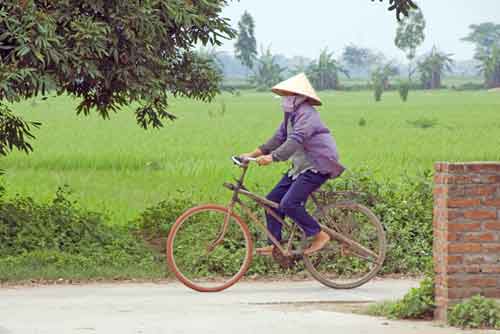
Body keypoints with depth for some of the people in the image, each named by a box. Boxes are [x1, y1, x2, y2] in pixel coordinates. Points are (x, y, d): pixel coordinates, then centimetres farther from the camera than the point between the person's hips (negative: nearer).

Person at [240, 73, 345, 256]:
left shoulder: (306, 114, -20)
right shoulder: (291, 115, 11)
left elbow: (295, 141, -32)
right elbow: (279, 138, 12)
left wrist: (271, 158, -41)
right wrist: (253, 154, 5)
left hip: (318, 167, -10)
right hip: (301, 166, 10)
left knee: (289, 204, -21)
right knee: (273, 200, 5)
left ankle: (320, 235, -8)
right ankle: (275, 245, 11)